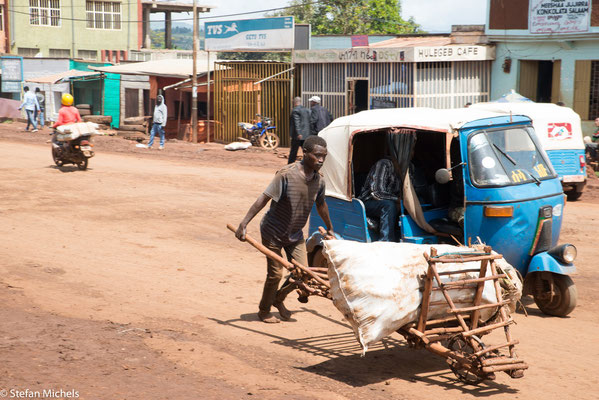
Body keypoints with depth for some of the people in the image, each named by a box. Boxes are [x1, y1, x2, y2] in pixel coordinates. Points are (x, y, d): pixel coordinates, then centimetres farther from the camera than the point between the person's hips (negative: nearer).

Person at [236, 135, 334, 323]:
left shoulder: (319, 181, -5)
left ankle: (279, 299, 29)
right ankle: (264, 311, 23)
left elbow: (321, 205, 14)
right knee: (275, 274, -2)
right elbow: (263, 198, -25)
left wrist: (330, 228, 27)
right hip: (273, 232, -6)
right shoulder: (286, 174, -25)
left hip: (295, 234, 6)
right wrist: (243, 224, -30)